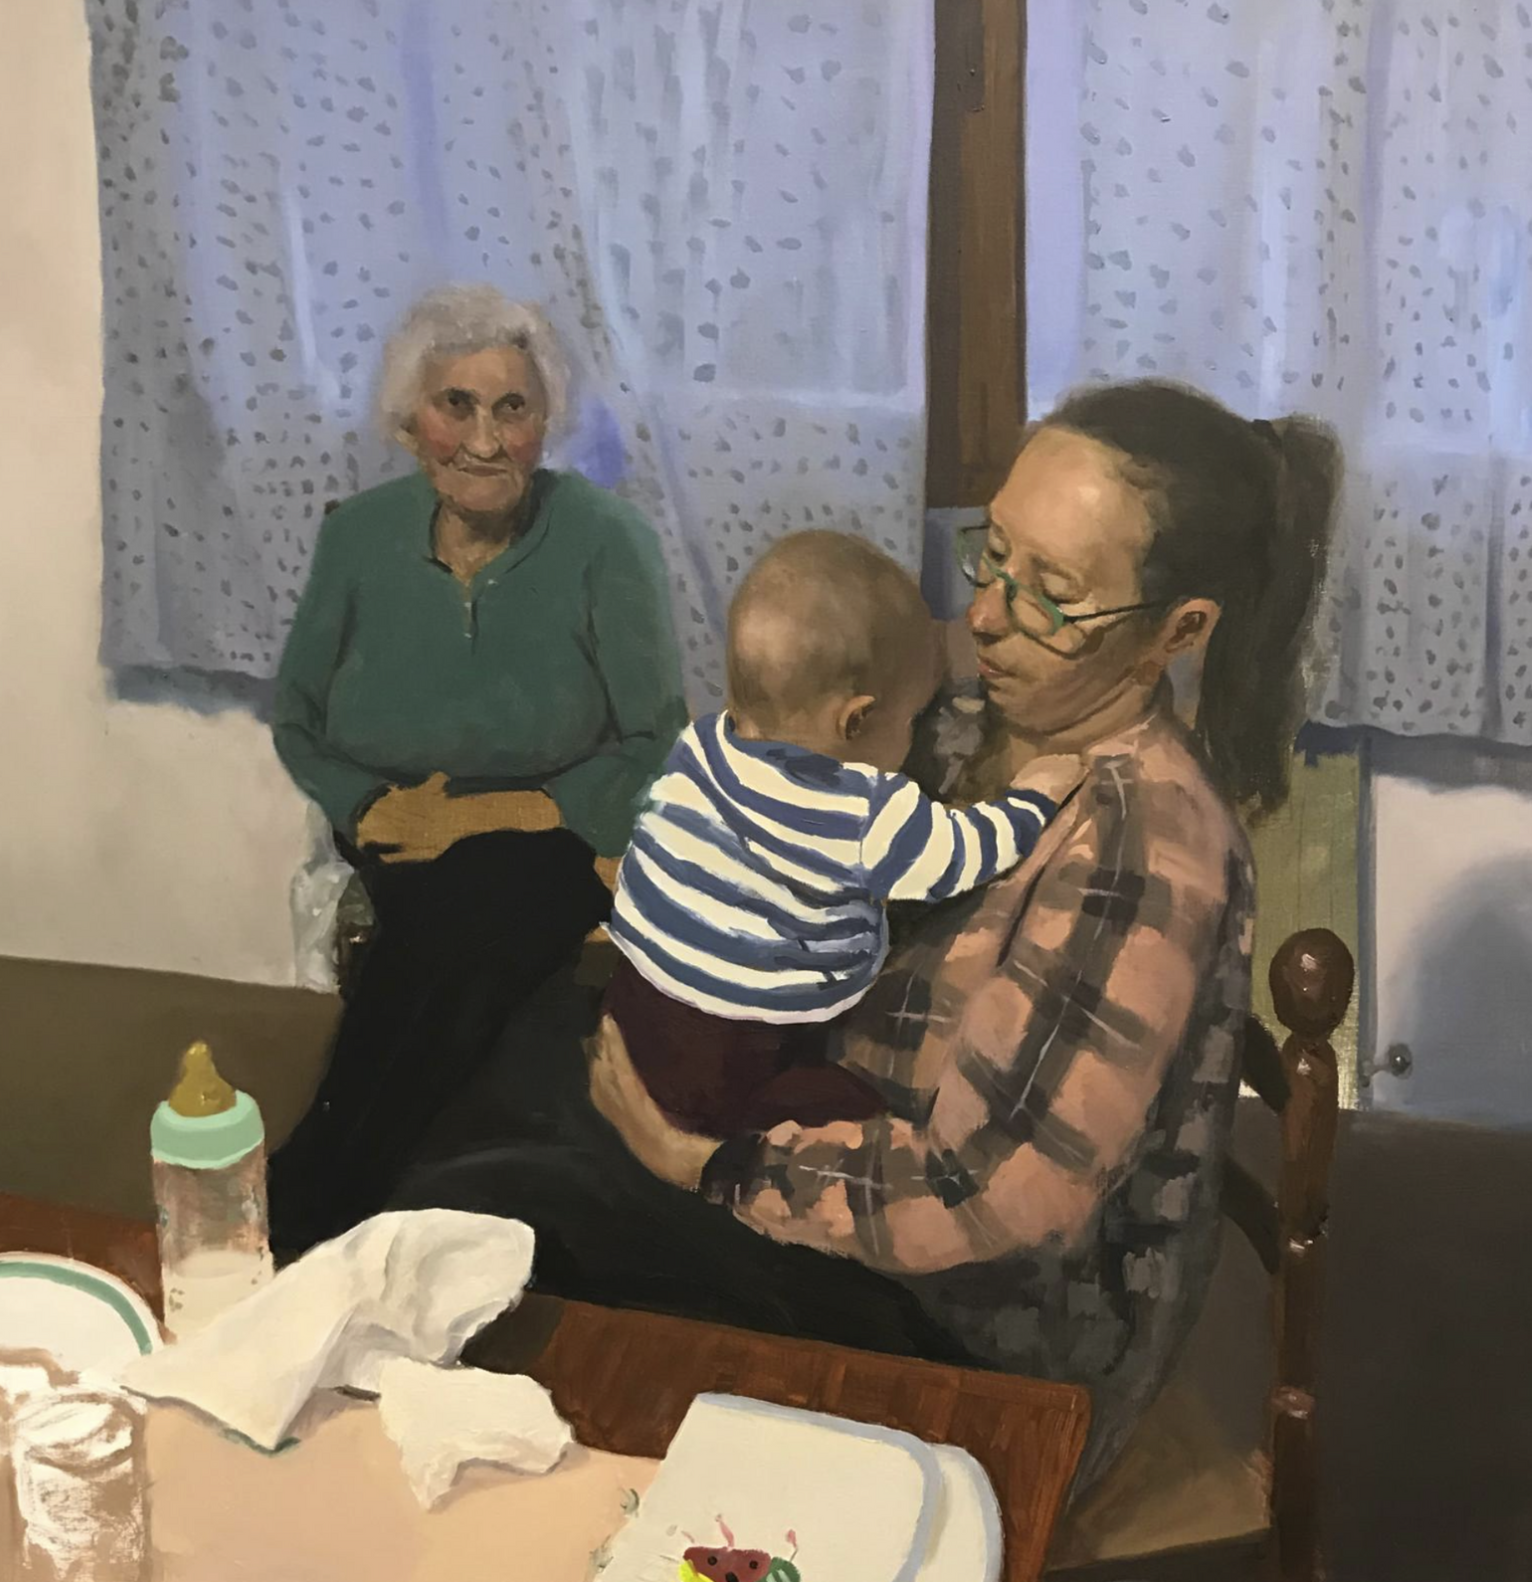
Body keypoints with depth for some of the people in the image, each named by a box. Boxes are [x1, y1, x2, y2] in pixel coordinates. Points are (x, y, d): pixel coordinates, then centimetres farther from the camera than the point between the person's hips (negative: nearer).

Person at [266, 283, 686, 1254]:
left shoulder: (606, 543, -11)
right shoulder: (361, 535, 0)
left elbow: (658, 745, -7)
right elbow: (298, 719, 9)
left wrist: (500, 815, -16)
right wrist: (372, 808, -11)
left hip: (556, 850, -2)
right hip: (400, 863, 2)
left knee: (468, 918, -32)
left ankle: (306, 1213, -21)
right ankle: (336, 1212, -19)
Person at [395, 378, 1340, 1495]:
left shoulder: (1144, 842, -29)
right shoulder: (993, 738, -1)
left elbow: (989, 1193, -29)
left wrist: (704, 1166, -21)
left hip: (985, 1329, -9)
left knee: (476, 1221, -16)